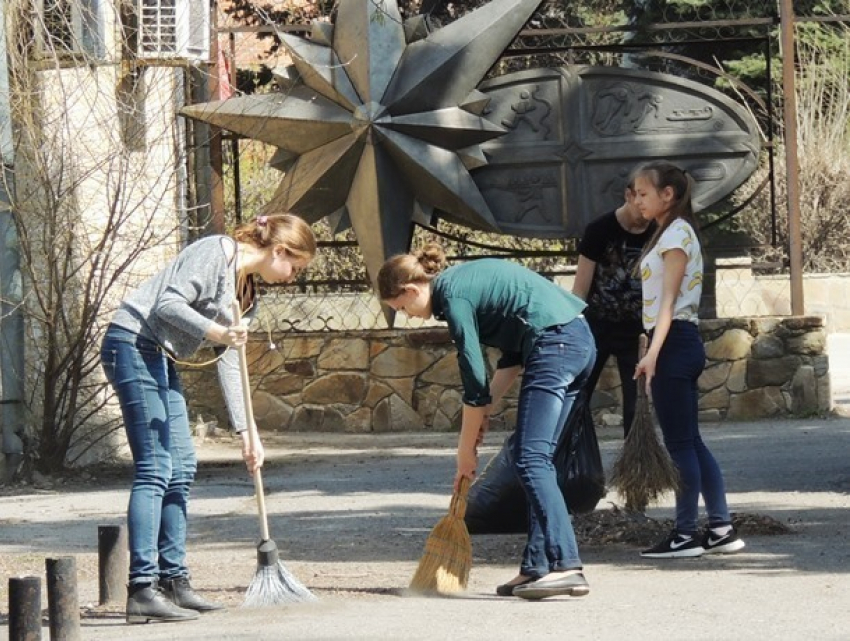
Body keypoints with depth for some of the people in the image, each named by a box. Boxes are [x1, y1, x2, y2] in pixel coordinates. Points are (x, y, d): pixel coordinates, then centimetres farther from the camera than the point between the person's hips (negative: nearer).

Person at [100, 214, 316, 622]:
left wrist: (245, 431, 12)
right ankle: (142, 590, -18)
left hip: (161, 360, 10)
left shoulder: (248, 293, 17)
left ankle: (173, 582, 18)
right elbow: (168, 303, -19)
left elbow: (229, 363, 17)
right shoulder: (217, 252, -10)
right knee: (154, 467, -14)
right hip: (132, 344, -10)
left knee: (182, 467, 11)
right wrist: (214, 331, -32)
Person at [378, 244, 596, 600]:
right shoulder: (466, 280, 19)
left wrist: (466, 452, 2)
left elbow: (475, 381, -7)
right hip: (579, 340, 10)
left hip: (554, 343, -10)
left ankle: (566, 566, -22)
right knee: (537, 460, 10)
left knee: (531, 460, -12)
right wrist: (486, 408, 15)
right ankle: (538, 565, 8)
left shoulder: (454, 296, -8)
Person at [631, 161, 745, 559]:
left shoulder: (676, 234, -11)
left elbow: (668, 301, -17)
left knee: (680, 443, -6)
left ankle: (686, 535, -3)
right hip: (680, 344, 10)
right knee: (689, 441, 10)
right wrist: (655, 353, 18)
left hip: (674, 342, -10)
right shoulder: (671, 234, 18)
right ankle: (722, 529, 11)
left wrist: (652, 354, -23)